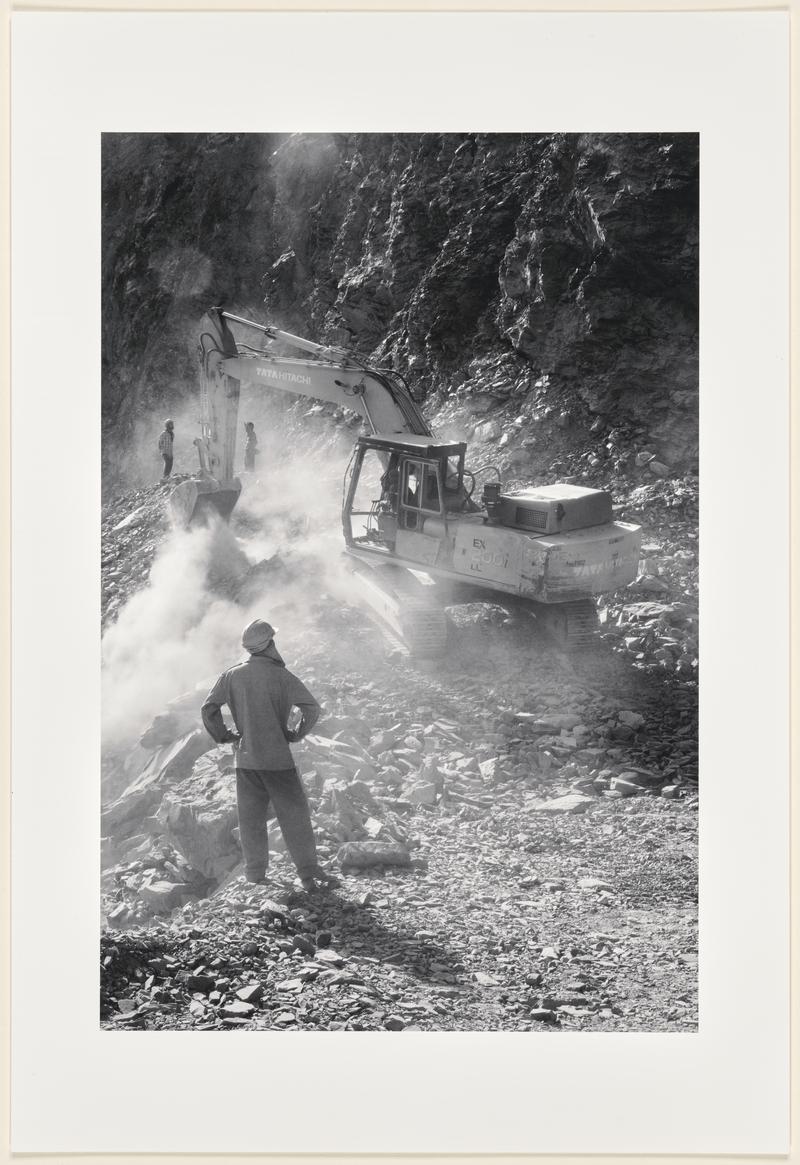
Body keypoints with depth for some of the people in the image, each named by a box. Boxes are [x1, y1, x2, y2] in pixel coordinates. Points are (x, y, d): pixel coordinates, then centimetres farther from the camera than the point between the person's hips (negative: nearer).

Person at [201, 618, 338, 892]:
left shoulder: (232, 676, 1)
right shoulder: (281, 676, -9)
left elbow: (209, 708, 1)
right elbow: (312, 708, -15)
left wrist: (223, 735, 10)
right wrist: (297, 734, -2)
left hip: (245, 759, 4)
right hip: (277, 758, -4)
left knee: (250, 819, 12)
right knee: (294, 814, 3)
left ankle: (255, 876, 17)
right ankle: (308, 872, 2)